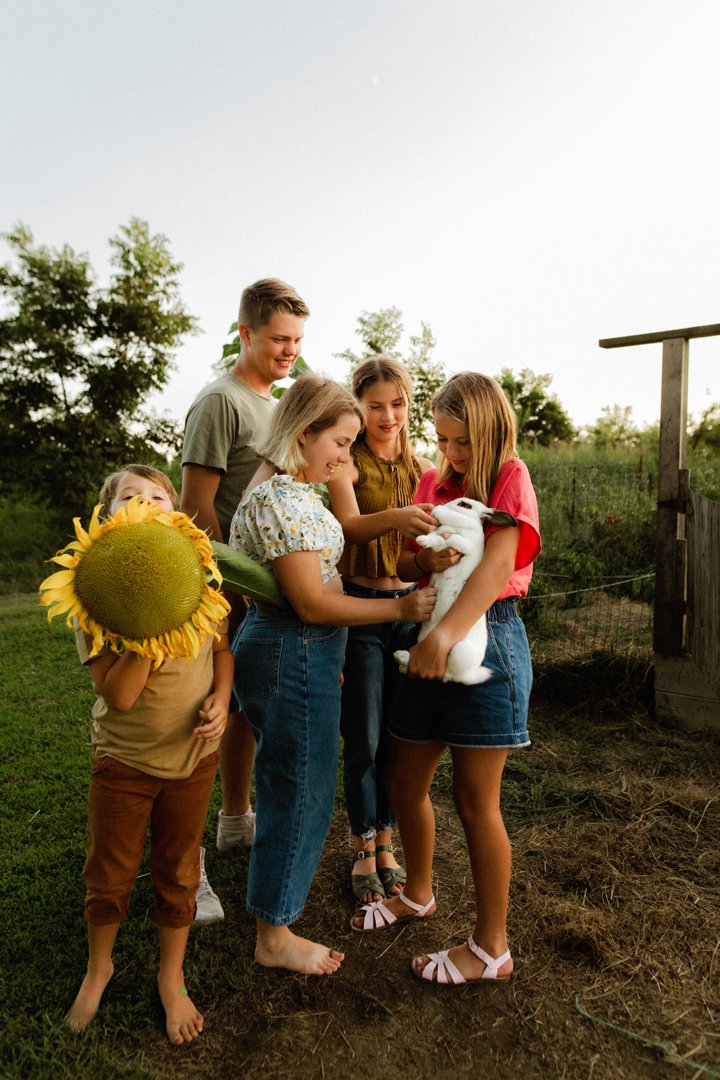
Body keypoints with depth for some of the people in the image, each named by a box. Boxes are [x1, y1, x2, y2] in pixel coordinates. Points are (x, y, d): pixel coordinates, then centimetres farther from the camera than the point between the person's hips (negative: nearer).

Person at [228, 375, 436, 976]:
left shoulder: (293, 491, 11)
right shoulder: (282, 500, -22)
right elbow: (313, 604, -24)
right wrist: (401, 608, -19)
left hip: (299, 654, 10)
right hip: (293, 660, -10)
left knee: (288, 790, 23)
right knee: (300, 795, 5)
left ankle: (278, 905, 44)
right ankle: (275, 938, 25)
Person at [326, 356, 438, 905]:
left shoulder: (422, 469, 9)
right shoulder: (347, 463, -6)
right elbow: (349, 524, -26)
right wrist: (393, 518, -44)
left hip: (411, 607, 4)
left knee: (397, 737, 13)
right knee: (364, 740, 4)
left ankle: (386, 842, 31)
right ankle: (363, 849, 25)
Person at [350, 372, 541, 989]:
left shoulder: (510, 477, -7)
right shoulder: (433, 482, 12)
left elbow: (499, 563, -23)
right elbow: (401, 564, 10)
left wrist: (446, 633, -36)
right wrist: (426, 559, -13)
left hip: (487, 637, -6)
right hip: (434, 637, 7)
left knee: (476, 800, 1)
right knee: (406, 782, 15)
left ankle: (492, 948, 19)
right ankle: (418, 894, 41)